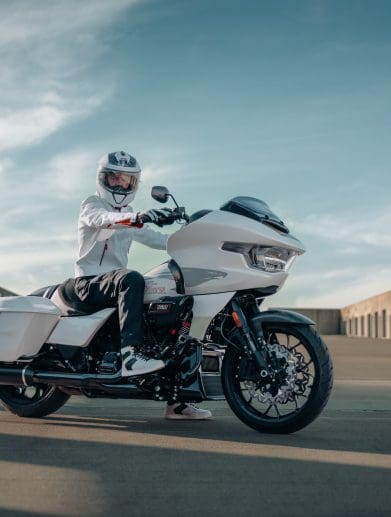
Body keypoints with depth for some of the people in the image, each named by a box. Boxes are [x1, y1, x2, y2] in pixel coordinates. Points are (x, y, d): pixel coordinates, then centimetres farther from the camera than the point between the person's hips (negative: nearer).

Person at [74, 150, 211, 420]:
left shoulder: (131, 216, 23)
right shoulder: (91, 204, 1)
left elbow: (156, 239, 12)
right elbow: (104, 219, -23)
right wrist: (139, 216, -43)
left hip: (118, 282, 7)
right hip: (90, 282, -7)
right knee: (132, 279, -36)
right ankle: (130, 355, -48)